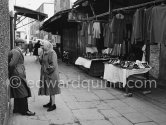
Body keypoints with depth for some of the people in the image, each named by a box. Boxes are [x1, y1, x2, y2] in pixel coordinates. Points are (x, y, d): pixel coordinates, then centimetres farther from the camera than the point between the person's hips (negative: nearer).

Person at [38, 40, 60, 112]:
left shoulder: (52, 53, -17)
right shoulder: (45, 53, 11)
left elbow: (53, 64, -21)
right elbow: (41, 61, 13)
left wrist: (48, 70, -17)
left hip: (51, 73, -9)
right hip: (46, 74, 9)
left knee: (51, 88, -5)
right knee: (48, 88, 15)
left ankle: (53, 105, 2)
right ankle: (51, 102, 26)